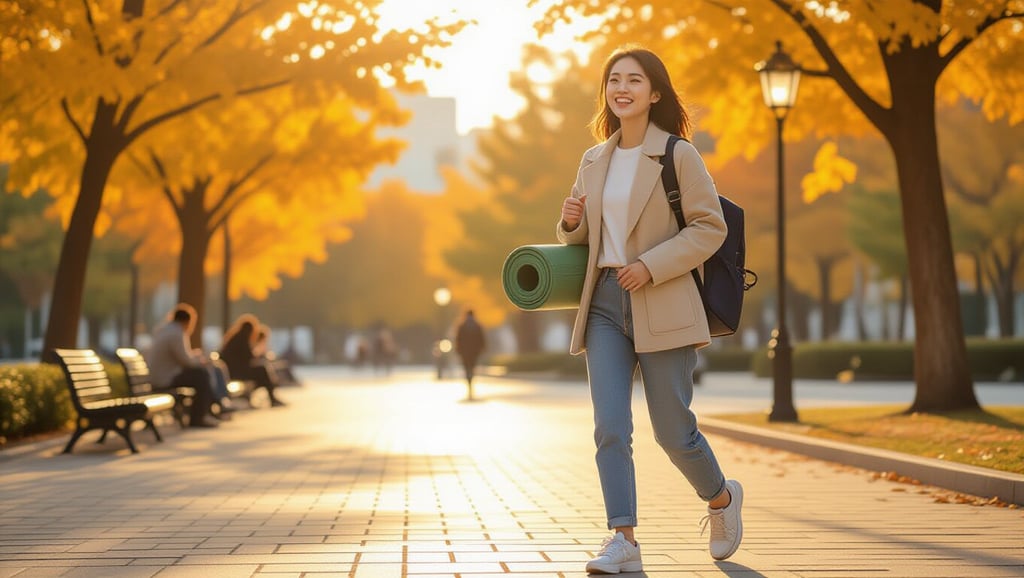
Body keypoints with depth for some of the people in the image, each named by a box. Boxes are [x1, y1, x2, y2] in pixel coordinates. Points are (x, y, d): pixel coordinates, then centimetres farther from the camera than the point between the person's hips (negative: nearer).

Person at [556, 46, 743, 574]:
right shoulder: (594, 161, 12)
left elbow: (710, 227, -7)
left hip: (662, 307, -4)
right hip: (604, 304, 5)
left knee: (673, 431, 2)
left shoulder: (678, 155, -4)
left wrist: (651, 266, -17)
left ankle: (722, 498, 30)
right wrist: (571, 222, -2)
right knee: (609, 427, -6)